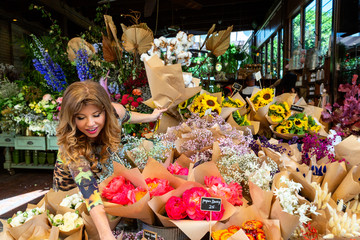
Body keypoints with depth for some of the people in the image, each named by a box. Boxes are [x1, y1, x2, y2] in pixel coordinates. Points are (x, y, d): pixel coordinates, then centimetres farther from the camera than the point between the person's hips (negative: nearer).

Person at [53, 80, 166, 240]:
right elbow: (87, 186, -49)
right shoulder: (70, 145, -39)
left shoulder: (115, 112, -27)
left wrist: (151, 117, 13)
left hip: (107, 176, 4)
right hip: (73, 190, -4)